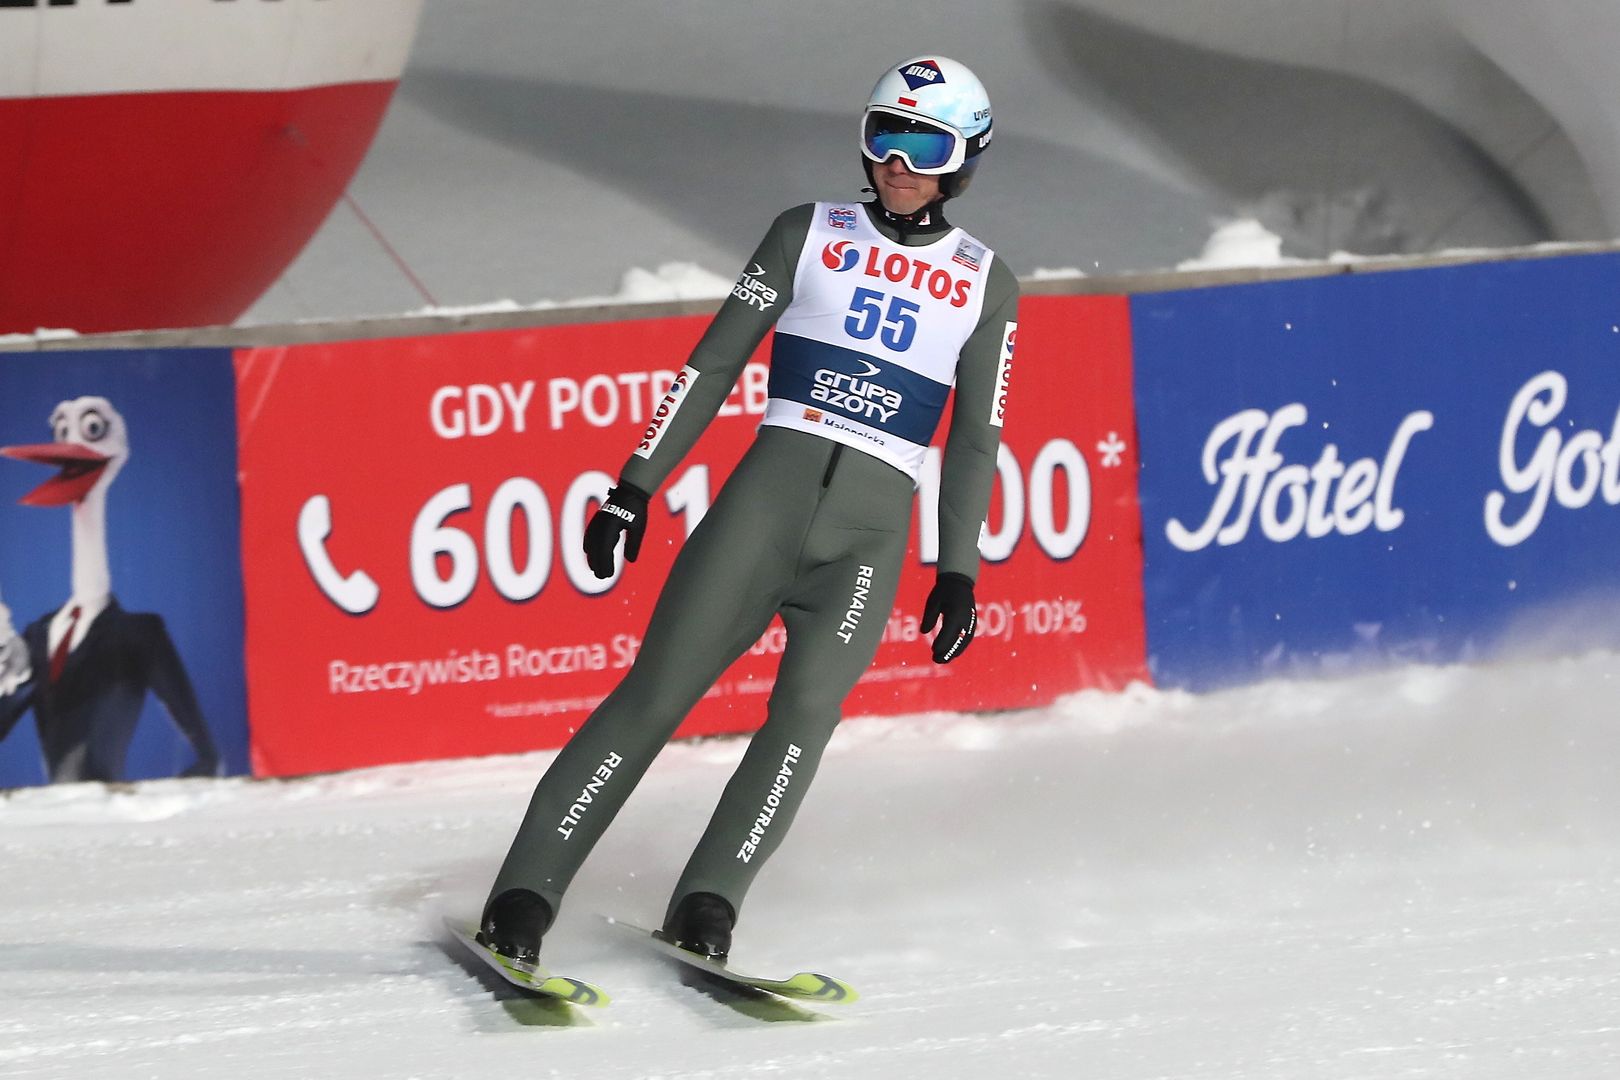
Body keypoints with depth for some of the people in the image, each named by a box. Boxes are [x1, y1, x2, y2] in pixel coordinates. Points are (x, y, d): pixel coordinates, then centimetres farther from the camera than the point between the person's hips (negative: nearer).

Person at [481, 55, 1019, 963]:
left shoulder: (986, 284, 12)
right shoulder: (809, 235, 10)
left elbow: (976, 439, 15)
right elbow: (716, 363, 9)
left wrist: (959, 574, 8)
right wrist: (637, 485, 3)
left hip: (873, 530, 0)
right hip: (769, 493, 0)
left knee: (808, 705, -22)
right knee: (656, 691, -7)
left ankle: (707, 904, -22)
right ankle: (525, 894, -5)